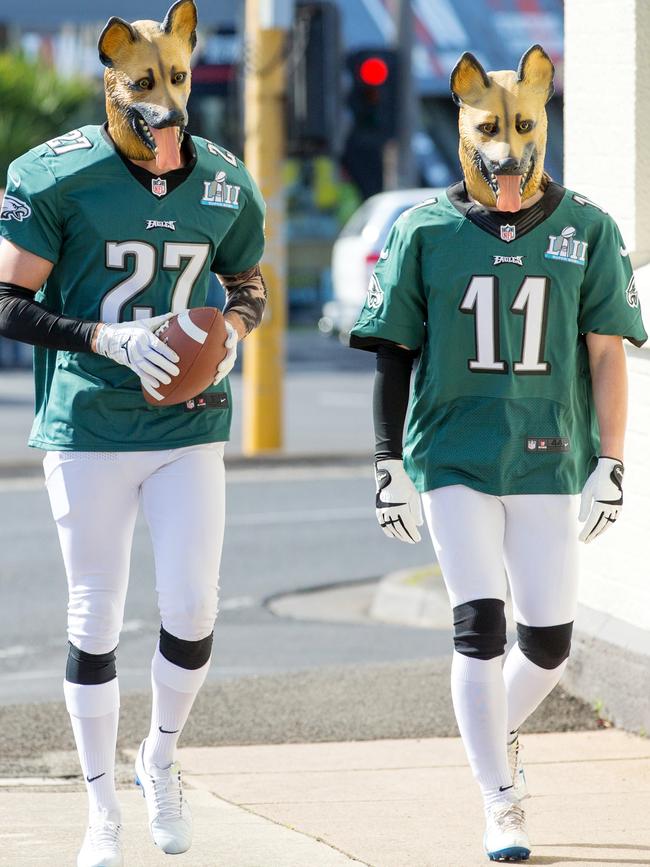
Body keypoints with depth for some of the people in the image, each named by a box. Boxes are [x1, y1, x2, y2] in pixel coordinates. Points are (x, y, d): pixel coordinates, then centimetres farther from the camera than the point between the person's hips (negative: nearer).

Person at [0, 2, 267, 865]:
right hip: (88, 428, -3)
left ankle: (162, 759, 25)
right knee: (96, 619, 2)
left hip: (188, 428, 3)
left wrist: (232, 327, -5)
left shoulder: (226, 184, 3)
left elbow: (250, 287, 18)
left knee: (193, 607, -3)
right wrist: (107, 340, -21)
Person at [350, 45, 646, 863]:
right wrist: (388, 464, 2)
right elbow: (393, 354, 5)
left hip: (548, 460, 1)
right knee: (478, 628, -9)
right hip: (454, 458, -1)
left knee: (547, 642, 1)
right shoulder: (425, 231, 0)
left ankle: (495, 735, 33)